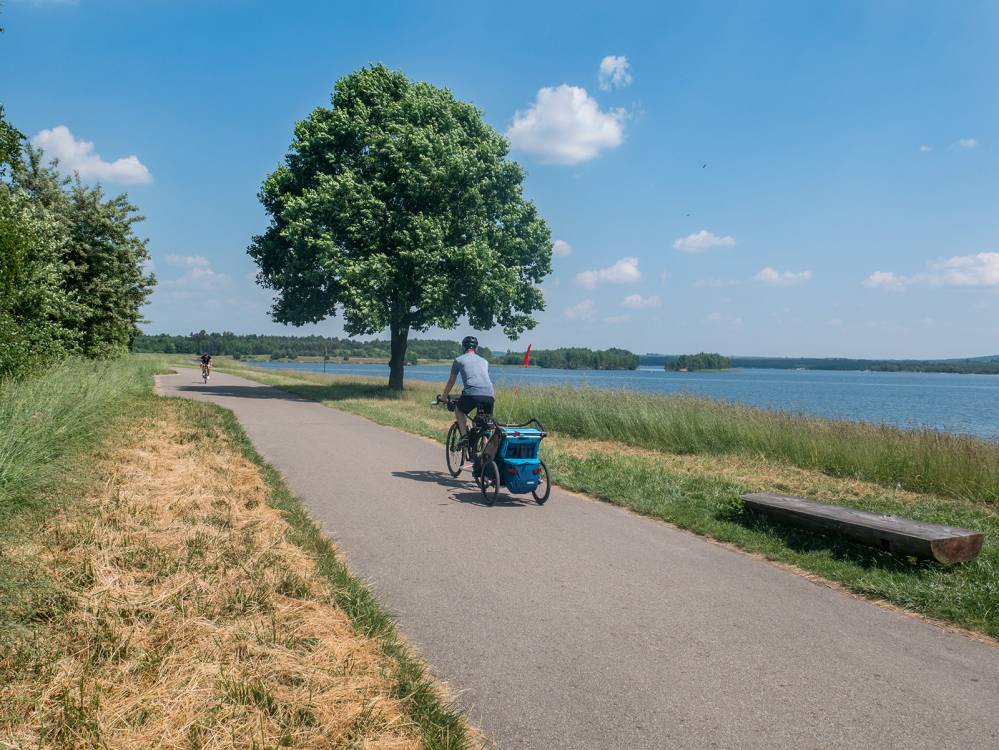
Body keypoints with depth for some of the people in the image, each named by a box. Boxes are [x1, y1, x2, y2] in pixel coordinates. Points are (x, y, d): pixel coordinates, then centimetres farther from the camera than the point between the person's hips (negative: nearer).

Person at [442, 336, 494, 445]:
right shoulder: (484, 361, 28)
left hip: (471, 394, -3)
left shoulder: (459, 360, 18)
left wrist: (444, 397, 40)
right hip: (489, 395, 3)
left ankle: (464, 435, 7)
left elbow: (451, 381, 26)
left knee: (459, 411, 26)